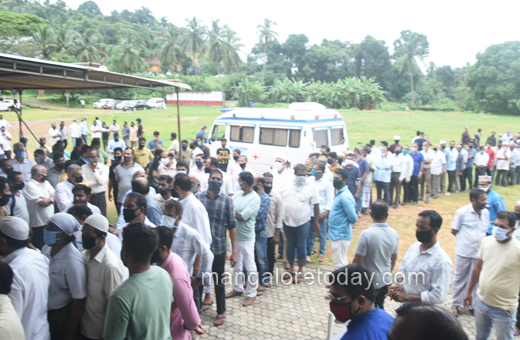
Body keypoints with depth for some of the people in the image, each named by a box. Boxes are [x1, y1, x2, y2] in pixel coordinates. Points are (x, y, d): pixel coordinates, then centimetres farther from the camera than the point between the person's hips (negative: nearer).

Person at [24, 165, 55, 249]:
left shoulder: (46, 183, 12)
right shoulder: (30, 186, -12)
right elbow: (42, 203, -19)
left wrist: (47, 200, -13)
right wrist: (51, 199, 0)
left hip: (50, 222, 7)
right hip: (39, 225, -7)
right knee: (40, 250, 1)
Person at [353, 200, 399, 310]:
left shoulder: (366, 234, -25)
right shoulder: (394, 234, -6)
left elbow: (358, 261, -20)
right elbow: (394, 258, 7)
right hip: (385, 279, 5)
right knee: (379, 307, 23)